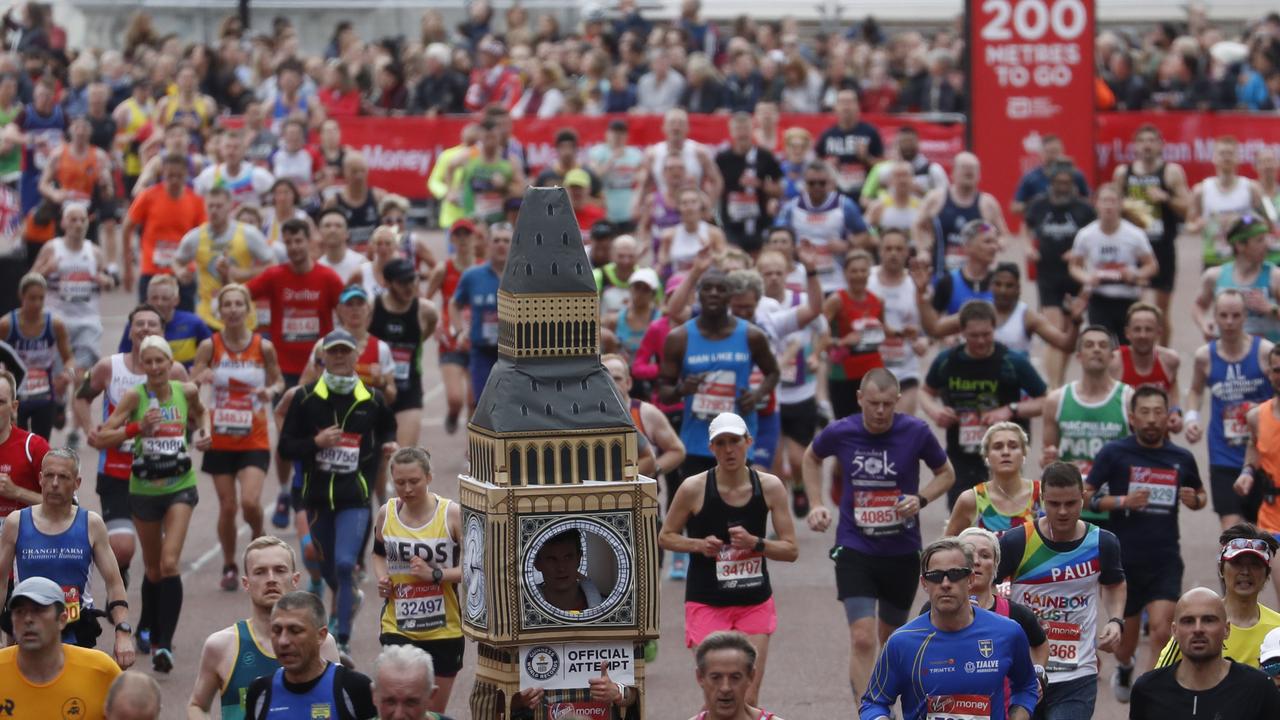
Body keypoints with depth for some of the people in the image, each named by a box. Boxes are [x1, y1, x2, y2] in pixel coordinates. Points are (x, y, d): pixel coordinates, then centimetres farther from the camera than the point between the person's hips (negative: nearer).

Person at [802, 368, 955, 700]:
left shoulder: (916, 432, -11)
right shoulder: (840, 432, -9)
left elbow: (946, 473, 5)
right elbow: (811, 458, 14)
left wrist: (920, 499, -14)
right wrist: (816, 504, 3)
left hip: (903, 551, 2)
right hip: (855, 550, -2)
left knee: (891, 637, 19)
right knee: (863, 639, -16)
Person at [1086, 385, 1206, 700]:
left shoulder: (1182, 458, 2)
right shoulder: (1114, 453, -6)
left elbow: (1201, 494, 19)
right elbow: (1084, 496, -5)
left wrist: (1194, 500, -4)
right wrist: (1122, 501, -20)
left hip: (1165, 560, 0)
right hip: (1124, 560, 0)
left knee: (1161, 629, -19)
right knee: (1127, 637, 14)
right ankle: (1124, 668, 49)